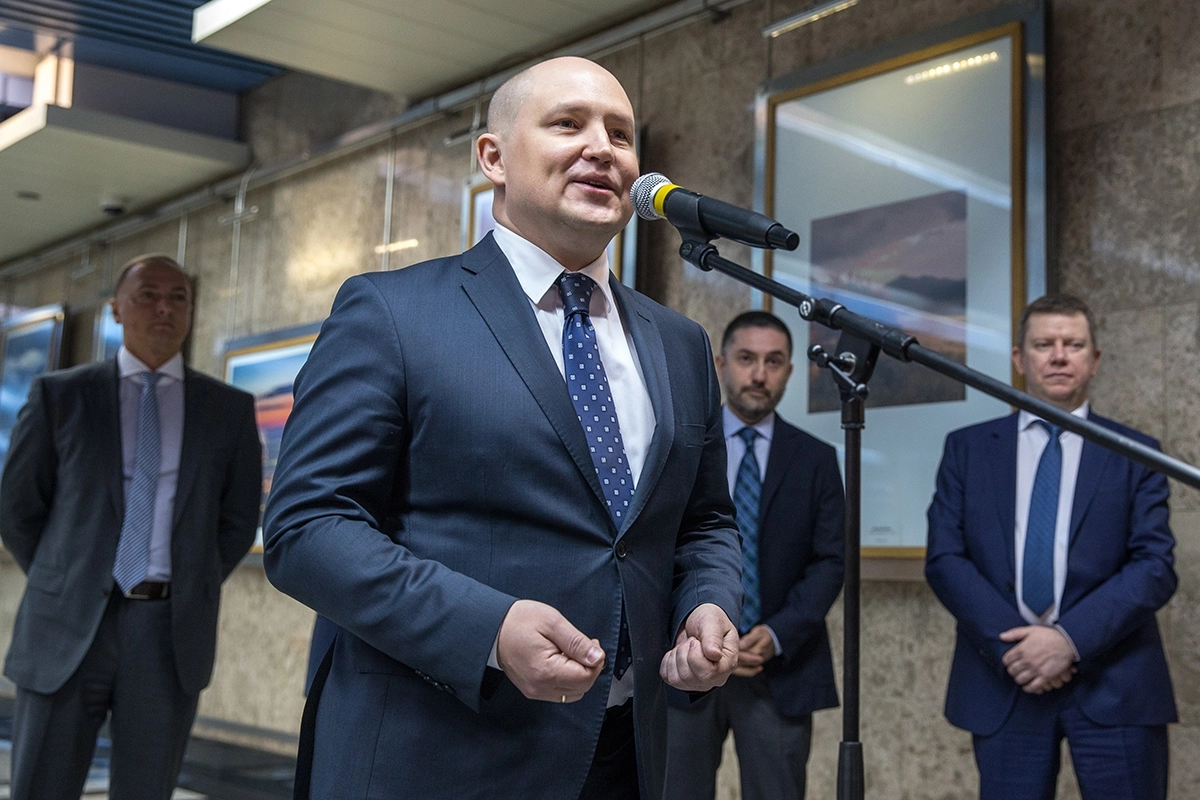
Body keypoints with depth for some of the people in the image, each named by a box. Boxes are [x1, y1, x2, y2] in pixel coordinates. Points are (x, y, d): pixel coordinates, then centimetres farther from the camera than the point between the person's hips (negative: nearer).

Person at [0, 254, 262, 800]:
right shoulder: (60, 394, 5)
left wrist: (188, 593, 8)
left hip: (172, 635, 1)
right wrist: (65, 588, 8)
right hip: (68, 631, 0)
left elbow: (239, 521, 13)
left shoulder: (230, 408, 8)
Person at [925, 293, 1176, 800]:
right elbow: (943, 559, 1)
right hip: (1003, 680, 1)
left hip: (1114, 683, 0)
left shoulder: (1135, 453, 7)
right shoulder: (968, 449, 9)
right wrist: (1010, 641, -12)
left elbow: (1155, 565, -2)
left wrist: (1071, 639, -15)